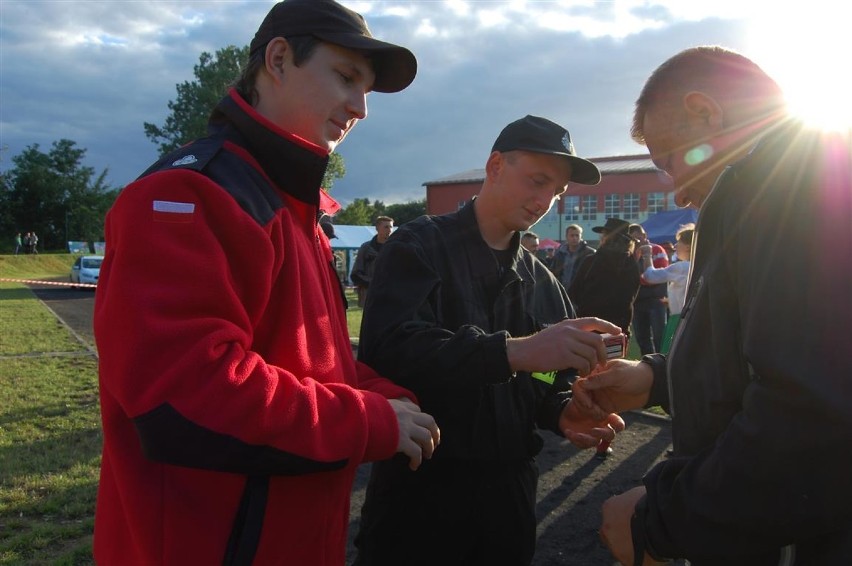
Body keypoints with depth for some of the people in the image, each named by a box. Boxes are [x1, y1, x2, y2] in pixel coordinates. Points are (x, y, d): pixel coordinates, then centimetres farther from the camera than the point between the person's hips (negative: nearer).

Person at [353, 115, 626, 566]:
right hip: (421, 487, -5)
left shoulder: (543, 283, 9)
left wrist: (563, 413, -11)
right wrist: (512, 350, -36)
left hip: (508, 489, 6)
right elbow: (386, 351, -26)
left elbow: (549, 383, 12)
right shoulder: (420, 247, -9)